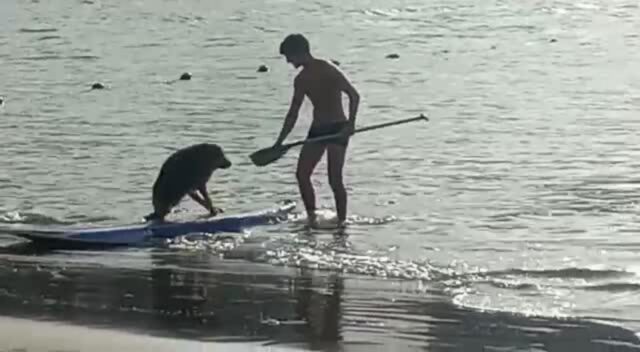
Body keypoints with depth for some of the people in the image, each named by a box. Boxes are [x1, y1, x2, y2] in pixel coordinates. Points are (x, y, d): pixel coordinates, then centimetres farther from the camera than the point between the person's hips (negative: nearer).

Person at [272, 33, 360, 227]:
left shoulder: (327, 70, -12)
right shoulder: (301, 79, 11)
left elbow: (354, 95, -15)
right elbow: (293, 113, 16)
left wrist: (351, 123, -24)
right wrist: (279, 142, 12)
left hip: (337, 129, -8)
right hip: (317, 128, 8)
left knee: (334, 179, -10)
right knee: (302, 174, -1)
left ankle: (341, 221, -1)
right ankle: (311, 217, 7)